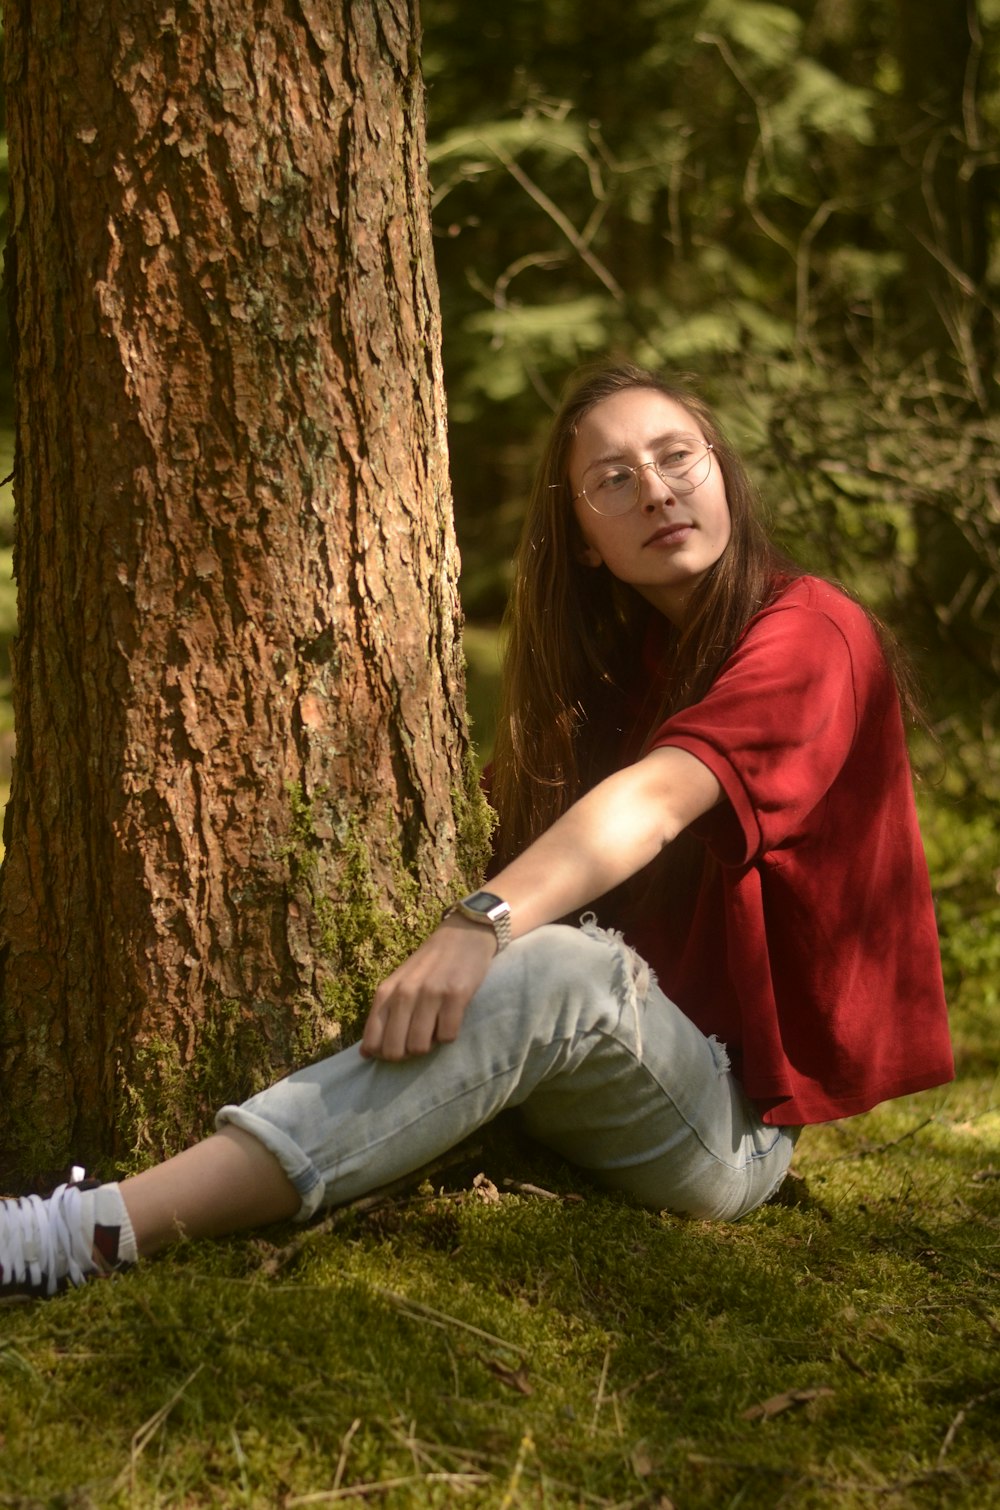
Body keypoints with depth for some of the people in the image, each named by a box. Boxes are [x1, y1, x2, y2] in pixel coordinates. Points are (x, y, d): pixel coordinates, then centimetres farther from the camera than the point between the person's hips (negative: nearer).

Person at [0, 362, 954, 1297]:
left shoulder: (811, 635, -10)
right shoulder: (625, 658, 16)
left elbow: (656, 798, -29)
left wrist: (483, 923, -43)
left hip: (736, 1125, -8)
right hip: (610, 1091, 8)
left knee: (562, 969, -34)